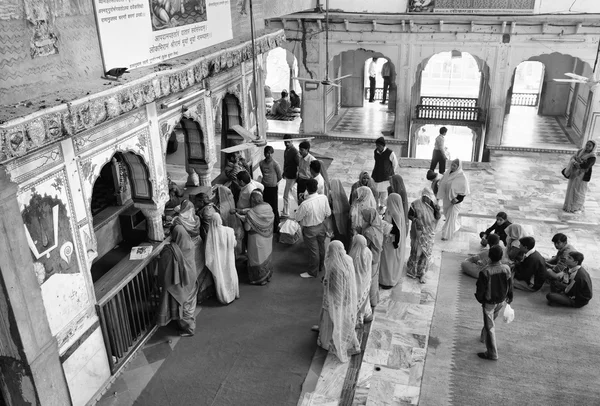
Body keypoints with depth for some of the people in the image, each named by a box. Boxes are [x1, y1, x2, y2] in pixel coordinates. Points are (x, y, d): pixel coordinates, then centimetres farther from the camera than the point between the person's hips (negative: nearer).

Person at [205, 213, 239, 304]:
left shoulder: (210, 234, -21)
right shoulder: (229, 231, -21)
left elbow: (209, 250, -14)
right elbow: (234, 244, -7)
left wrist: (209, 262, -1)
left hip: (217, 260, 0)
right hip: (228, 259, 1)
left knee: (220, 277, 17)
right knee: (230, 276, 22)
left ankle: (224, 297, 31)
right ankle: (233, 294, 38)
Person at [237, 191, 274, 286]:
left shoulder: (251, 213, -26)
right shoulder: (268, 207, -11)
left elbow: (247, 228, -21)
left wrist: (244, 219, -1)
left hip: (257, 239, -5)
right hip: (267, 238, 5)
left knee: (257, 257, 12)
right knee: (266, 255, 23)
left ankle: (260, 279, 26)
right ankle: (268, 275, 39)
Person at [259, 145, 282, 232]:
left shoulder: (275, 164, -13)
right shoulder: (261, 163, 1)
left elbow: (280, 176, -3)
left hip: (273, 188, -4)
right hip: (264, 187, 5)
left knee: (274, 207, 2)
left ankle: (276, 226, 12)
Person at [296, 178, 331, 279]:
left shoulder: (305, 204, -33)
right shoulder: (324, 198, -19)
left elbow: (298, 218, -18)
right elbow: (328, 213, -5)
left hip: (310, 230, -5)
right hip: (321, 226, 5)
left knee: (313, 251, 12)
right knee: (321, 247, 25)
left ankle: (313, 272, 32)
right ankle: (320, 266, 48)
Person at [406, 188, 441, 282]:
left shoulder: (433, 204, -2)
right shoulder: (416, 204, -12)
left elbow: (438, 217, -5)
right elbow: (409, 215, -5)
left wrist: (437, 210, -25)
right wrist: (415, 220, -23)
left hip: (429, 233, 4)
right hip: (418, 232, -4)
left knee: (426, 253, 8)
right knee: (416, 252, 4)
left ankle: (421, 274, 23)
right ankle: (411, 271, 26)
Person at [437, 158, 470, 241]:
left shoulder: (462, 177, -22)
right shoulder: (449, 173, -4)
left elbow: (464, 191, -17)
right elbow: (443, 184, 7)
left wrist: (456, 199, -21)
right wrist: (440, 195, 2)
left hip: (454, 200, -7)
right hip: (446, 198, 7)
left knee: (451, 216, 0)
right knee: (447, 213, 23)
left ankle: (447, 234, 13)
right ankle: (457, 226, 50)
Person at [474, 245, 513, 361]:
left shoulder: (485, 271, -27)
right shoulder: (506, 269, -15)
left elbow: (480, 289, -16)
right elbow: (510, 286, -1)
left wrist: (480, 299, 4)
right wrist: (509, 298, 15)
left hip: (489, 302, -5)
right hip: (502, 301, 5)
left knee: (489, 326, 5)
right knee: (491, 320, 28)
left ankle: (492, 353, 10)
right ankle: (484, 337, 50)